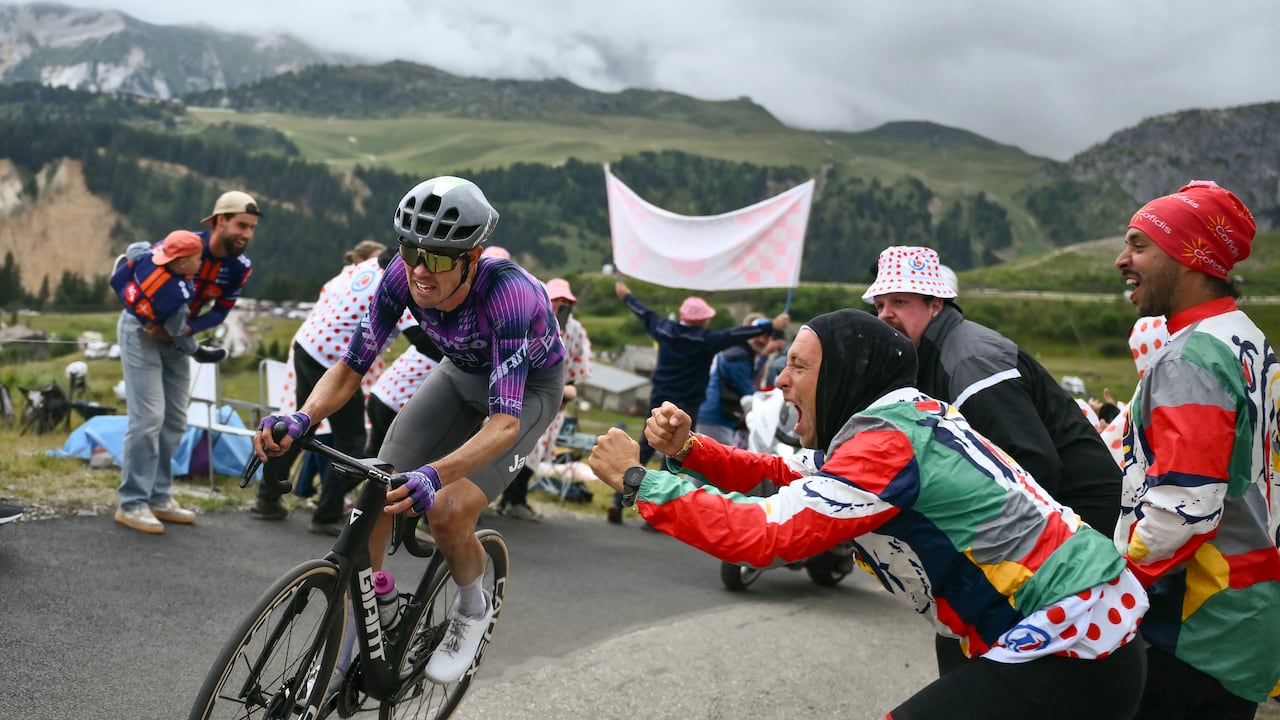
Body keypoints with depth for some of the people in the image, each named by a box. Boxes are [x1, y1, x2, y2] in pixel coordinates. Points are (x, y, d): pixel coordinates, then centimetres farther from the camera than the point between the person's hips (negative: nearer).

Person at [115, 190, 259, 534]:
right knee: (148, 417, -13)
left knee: (175, 420, 9)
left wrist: (186, 329, -20)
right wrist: (150, 322, -26)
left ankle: (159, 497, 20)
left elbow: (220, 310, -3)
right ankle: (131, 503, -6)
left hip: (177, 337, 7)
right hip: (142, 329, -7)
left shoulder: (240, 267, -12)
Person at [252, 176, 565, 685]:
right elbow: (351, 366, -19)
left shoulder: (508, 293, -40)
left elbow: (505, 420, -45)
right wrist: (300, 420, -39)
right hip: (461, 374, 5)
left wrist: (434, 475, -61)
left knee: (447, 513, -23)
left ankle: (473, 609, 9)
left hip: (529, 387, -5)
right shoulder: (405, 275, -25)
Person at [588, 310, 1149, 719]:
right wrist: (688, 450, 4)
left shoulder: (890, 444, -18)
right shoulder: (905, 418, 10)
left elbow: (766, 533, -22)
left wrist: (638, 479, -14)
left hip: (1072, 651, -9)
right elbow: (791, 485, 16)